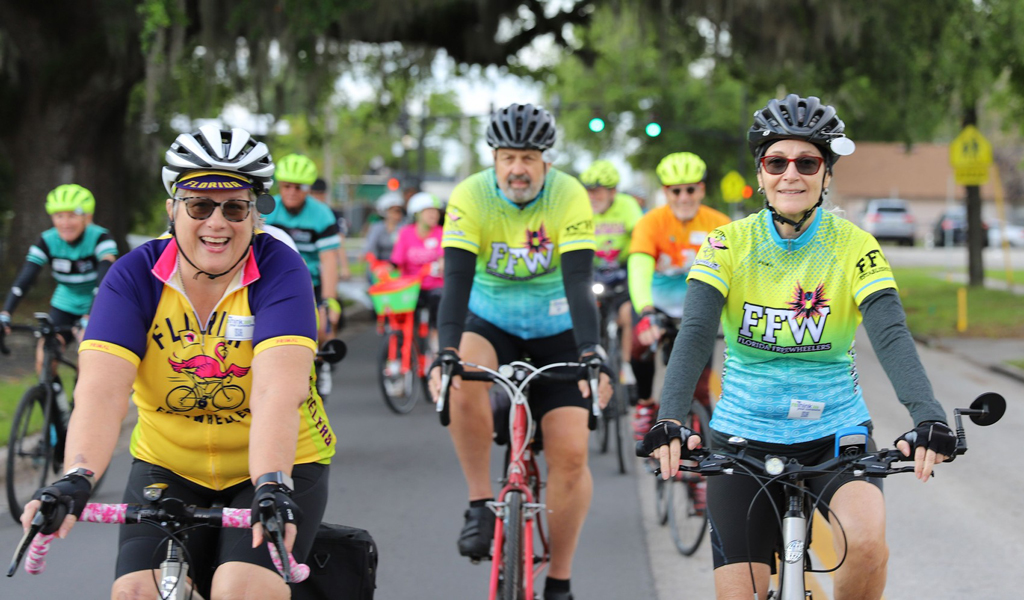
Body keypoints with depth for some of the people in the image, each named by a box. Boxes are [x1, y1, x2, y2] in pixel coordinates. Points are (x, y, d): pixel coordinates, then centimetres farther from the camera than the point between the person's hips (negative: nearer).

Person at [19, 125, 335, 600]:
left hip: (278, 467, -2)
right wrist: (77, 478, -42)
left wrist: (272, 486, -47)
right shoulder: (135, 276, -10)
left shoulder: (280, 272, -16)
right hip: (169, 467, 3)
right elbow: (102, 388, -24)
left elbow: (278, 392, -31)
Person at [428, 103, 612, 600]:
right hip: (491, 324, 0)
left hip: (556, 333, 0)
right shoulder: (470, 198, -17)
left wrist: (591, 354, -40)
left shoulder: (569, 197, -19)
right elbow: (457, 279, -26)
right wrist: (446, 352, -41)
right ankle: (481, 504, -17)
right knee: (463, 379, -34)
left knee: (570, 452, -10)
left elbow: (578, 282, -26)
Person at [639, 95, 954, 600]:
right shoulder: (729, 245, -5)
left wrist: (928, 416, -36)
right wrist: (669, 419, -34)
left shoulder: (855, 248, -6)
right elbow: (695, 334, -16)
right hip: (744, 435, 1)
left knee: (866, 541, -30)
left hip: (834, 431, -1)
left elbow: (891, 336, -18)